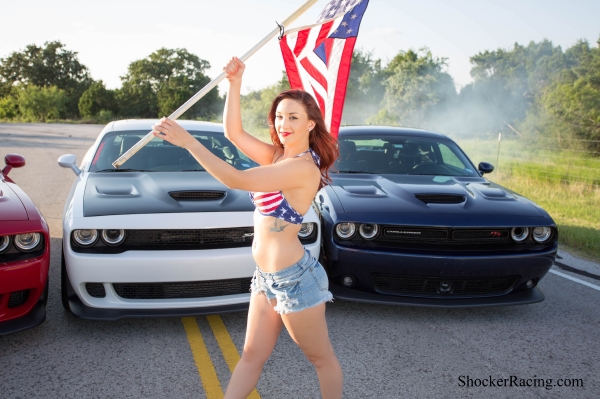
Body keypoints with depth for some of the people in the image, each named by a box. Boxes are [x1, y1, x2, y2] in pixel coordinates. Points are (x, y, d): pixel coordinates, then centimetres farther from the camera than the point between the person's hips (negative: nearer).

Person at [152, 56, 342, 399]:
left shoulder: (303, 167, -21)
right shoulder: (277, 155, 6)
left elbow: (236, 180, -28)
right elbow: (233, 132, 6)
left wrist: (186, 141, -28)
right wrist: (235, 82, -3)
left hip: (293, 278, -9)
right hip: (266, 276, 9)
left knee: (322, 359, 12)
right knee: (252, 356, 16)